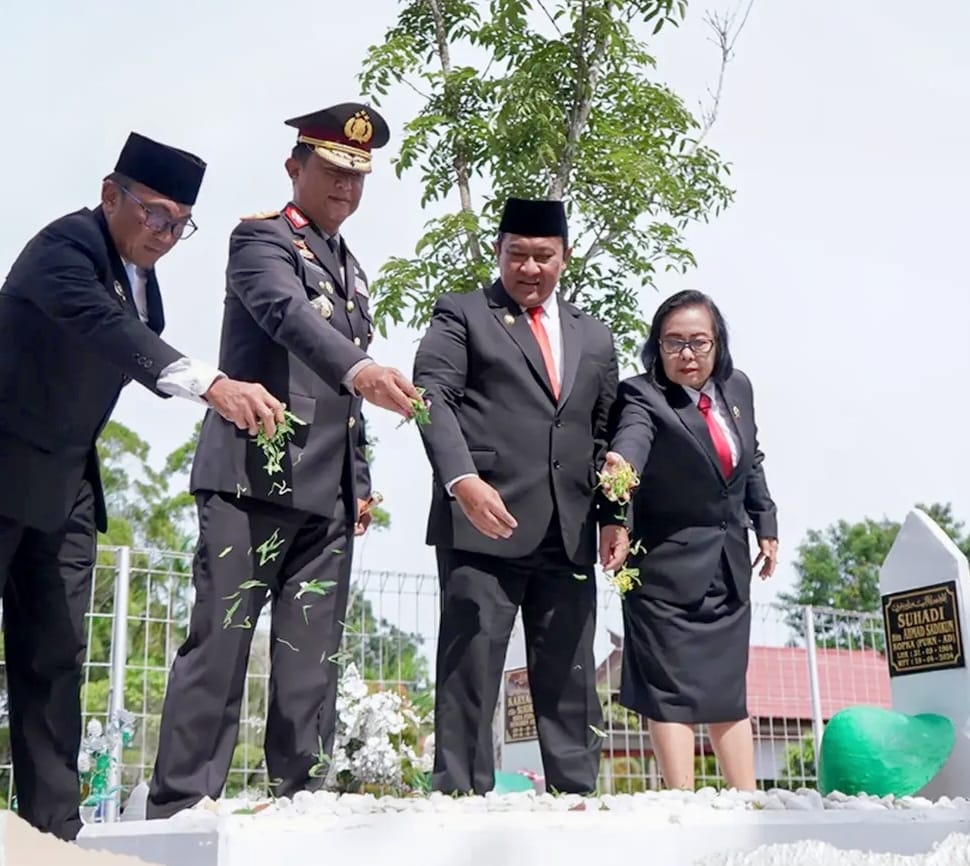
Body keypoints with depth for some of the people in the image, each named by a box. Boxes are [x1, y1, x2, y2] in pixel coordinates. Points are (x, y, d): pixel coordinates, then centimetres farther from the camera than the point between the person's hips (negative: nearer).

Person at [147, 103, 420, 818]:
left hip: (328, 493, 7)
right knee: (220, 644, -6)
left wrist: (361, 482, 16)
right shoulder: (262, 237, 1)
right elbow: (288, 314, -22)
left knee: (313, 660, 5)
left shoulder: (351, 268, 23)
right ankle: (180, 806, -1)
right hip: (254, 478, -7)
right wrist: (361, 369, -39)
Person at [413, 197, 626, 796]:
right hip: (483, 524, -4)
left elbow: (603, 435, 20)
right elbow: (433, 398, -5)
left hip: (568, 536, 4)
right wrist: (463, 480, -21)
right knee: (470, 672, -4)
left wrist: (616, 515, 7)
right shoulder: (462, 315, 8)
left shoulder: (595, 338, 21)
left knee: (570, 682, 7)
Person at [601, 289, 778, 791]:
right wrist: (620, 465, -60)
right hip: (668, 563, -6)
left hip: (728, 563, 6)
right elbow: (632, 434, -39)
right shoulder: (642, 395, -16)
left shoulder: (737, 387, 3)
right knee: (671, 687, -4)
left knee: (727, 688, 13)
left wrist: (766, 523, 16)